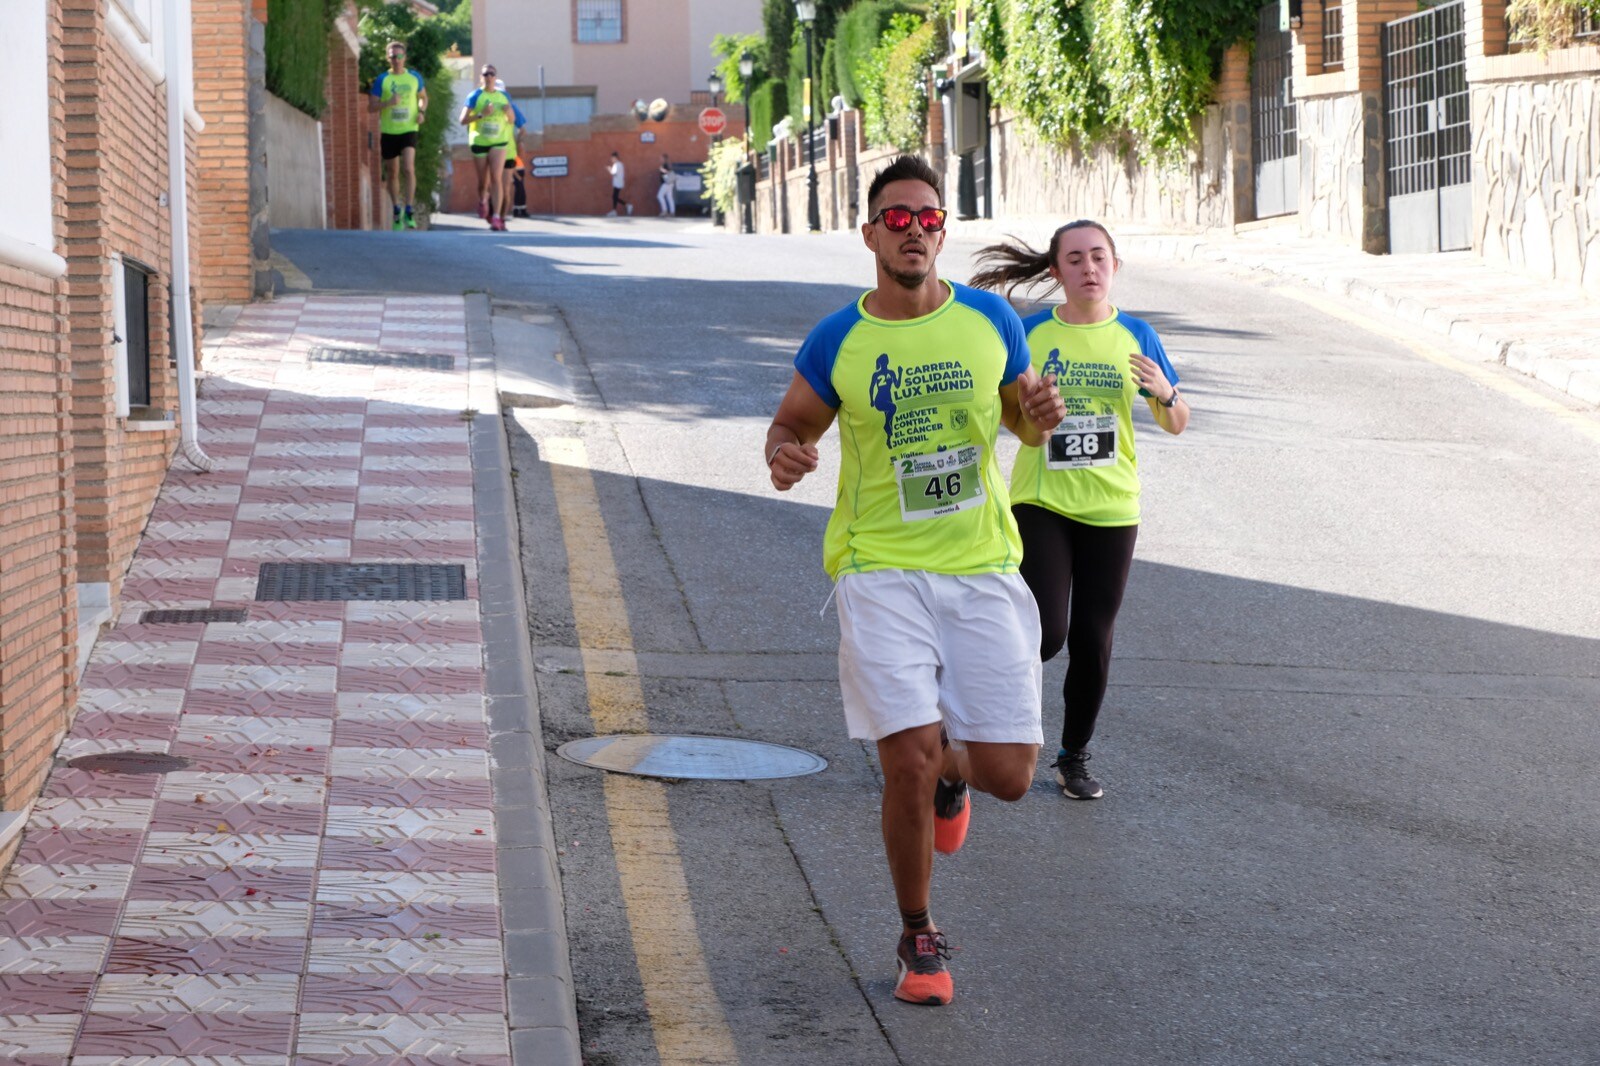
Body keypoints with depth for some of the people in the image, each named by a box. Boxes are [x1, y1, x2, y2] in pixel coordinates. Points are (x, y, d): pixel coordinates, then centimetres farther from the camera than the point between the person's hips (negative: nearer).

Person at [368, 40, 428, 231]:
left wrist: (421, 111, 2)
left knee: (408, 168, -19)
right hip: (388, 131, 1)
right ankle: (397, 211, 23)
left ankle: (410, 210, -14)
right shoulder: (382, 79, 0)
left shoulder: (415, 77, 5)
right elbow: (371, 106, -1)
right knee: (392, 173, 8)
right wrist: (388, 103, -19)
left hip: (409, 130, -1)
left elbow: (423, 97, 22)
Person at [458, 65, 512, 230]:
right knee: (483, 182, 9)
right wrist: (481, 114, -23)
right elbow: (462, 120, -10)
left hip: (498, 142, 1)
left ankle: (495, 217, -20)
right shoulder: (475, 96, -5)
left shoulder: (503, 96, 6)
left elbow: (511, 120, 16)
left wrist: (508, 111, -7)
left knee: (496, 179, -15)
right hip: (479, 142, -1)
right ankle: (482, 201, 43)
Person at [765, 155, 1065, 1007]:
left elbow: (1023, 414, 17)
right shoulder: (837, 341, -1)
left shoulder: (989, 319, 4)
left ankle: (951, 773, 38)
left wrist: (1041, 416, -7)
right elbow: (790, 426, 12)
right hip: (880, 569, -2)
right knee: (909, 763, -13)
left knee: (1009, 774, -3)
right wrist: (784, 457, -12)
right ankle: (918, 939, 11)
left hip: (981, 568, 2)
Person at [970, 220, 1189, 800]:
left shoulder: (1136, 336, 2)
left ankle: (1075, 755, 24)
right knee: (1045, 632, -16)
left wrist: (1165, 393, -13)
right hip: (1041, 503, -2)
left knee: (1092, 640, 5)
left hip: (1110, 510, 2)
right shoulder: (1028, 332, -3)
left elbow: (1177, 425, 8)